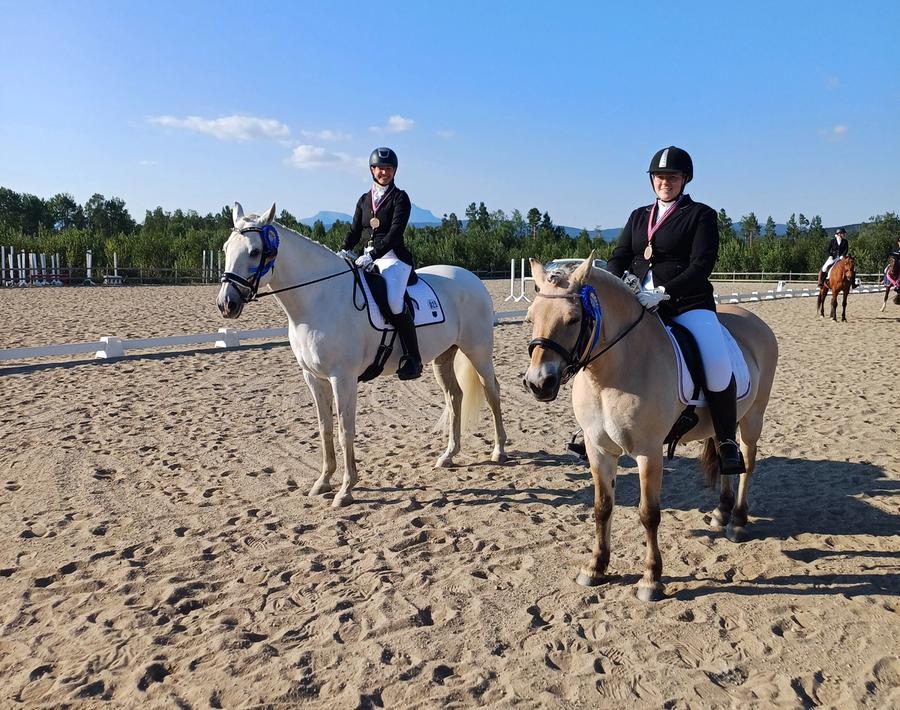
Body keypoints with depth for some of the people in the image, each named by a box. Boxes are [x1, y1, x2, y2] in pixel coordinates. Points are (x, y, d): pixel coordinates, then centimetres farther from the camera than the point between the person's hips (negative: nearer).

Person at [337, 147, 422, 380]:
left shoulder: (400, 197, 0)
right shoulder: (364, 199, 18)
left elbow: (395, 232, -12)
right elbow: (355, 230, 14)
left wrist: (373, 254, -25)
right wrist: (344, 250, -8)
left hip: (394, 257, -7)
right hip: (368, 258, 7)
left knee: (394, 300, -31)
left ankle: (413, 360, -23)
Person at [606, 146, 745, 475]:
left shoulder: (701, 214, 3)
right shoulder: (639, 216, 18)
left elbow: (701, 265, -9)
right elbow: (618, 257, 12)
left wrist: (663, 293, -23)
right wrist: (623, 279, -13)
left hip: (687, 303, -5)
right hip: (638, 301, 5)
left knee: (717, 363, -26)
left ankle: (727, 442, -5)